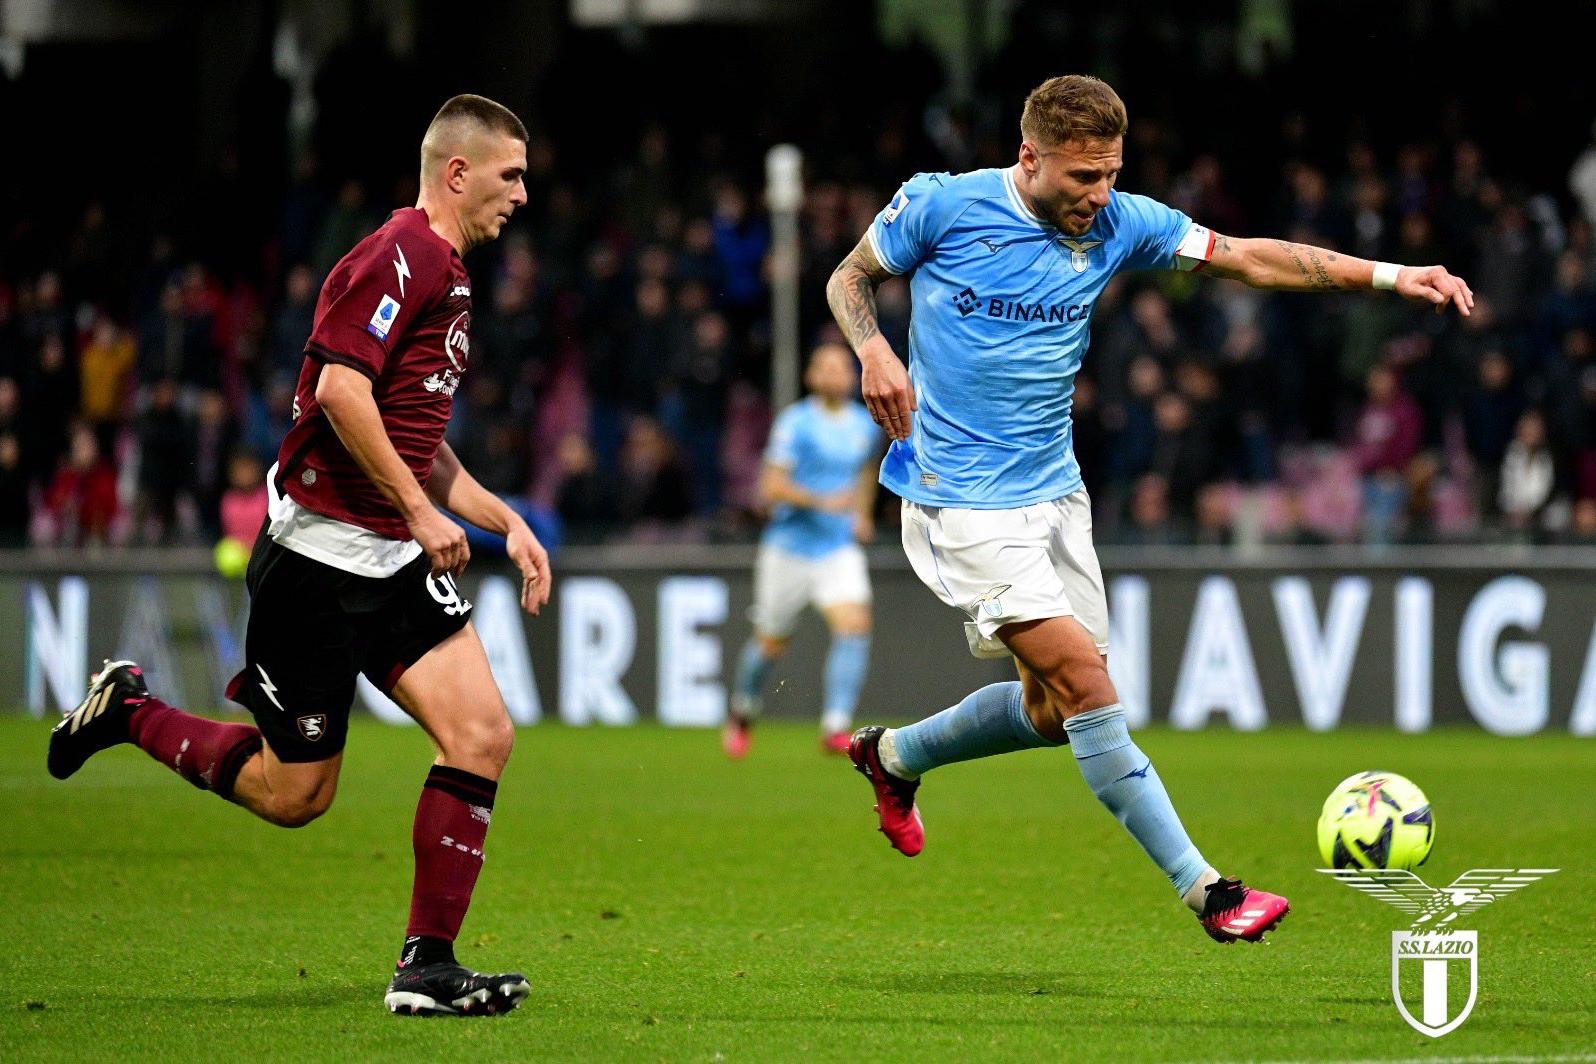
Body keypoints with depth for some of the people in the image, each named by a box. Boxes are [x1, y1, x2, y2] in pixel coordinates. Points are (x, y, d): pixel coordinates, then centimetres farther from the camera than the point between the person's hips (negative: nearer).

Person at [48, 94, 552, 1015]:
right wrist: (419, 509, -21)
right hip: (321, 551, -9)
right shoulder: (401, 257, -14)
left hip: (397, 559, 9)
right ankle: (130, 711, 23)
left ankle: (427, 966, -3)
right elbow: (341, 387, -25)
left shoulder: (446, 274, 18)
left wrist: (505, 521, 19)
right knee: (293, 793, -1)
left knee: (483, 734, -8)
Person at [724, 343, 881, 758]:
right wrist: (821, 501, -29)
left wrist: (862, 514, 14)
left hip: (840, 549, 3)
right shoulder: (796, 423, -10)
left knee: (855, 626, -19)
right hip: (789, 547, -3)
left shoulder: (866, 424, 8)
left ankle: (836, 727, -21)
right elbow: (771, 487, -17)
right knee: (771, 642, 8)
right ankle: (743, 712, 35)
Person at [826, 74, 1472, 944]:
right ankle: (1204, 890, -15)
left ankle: (892, 755, 36)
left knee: (1055, 712, 10)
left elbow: (1251, 258, -1)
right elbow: (851, 277, 4)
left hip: (1053, 489, 7)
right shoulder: (942, 205, -10)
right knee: (1084, 680, -17)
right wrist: (872, 349, -17)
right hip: (964, 499, -6)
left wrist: (1390, 276, -10)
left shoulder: (1118, 224, 0)